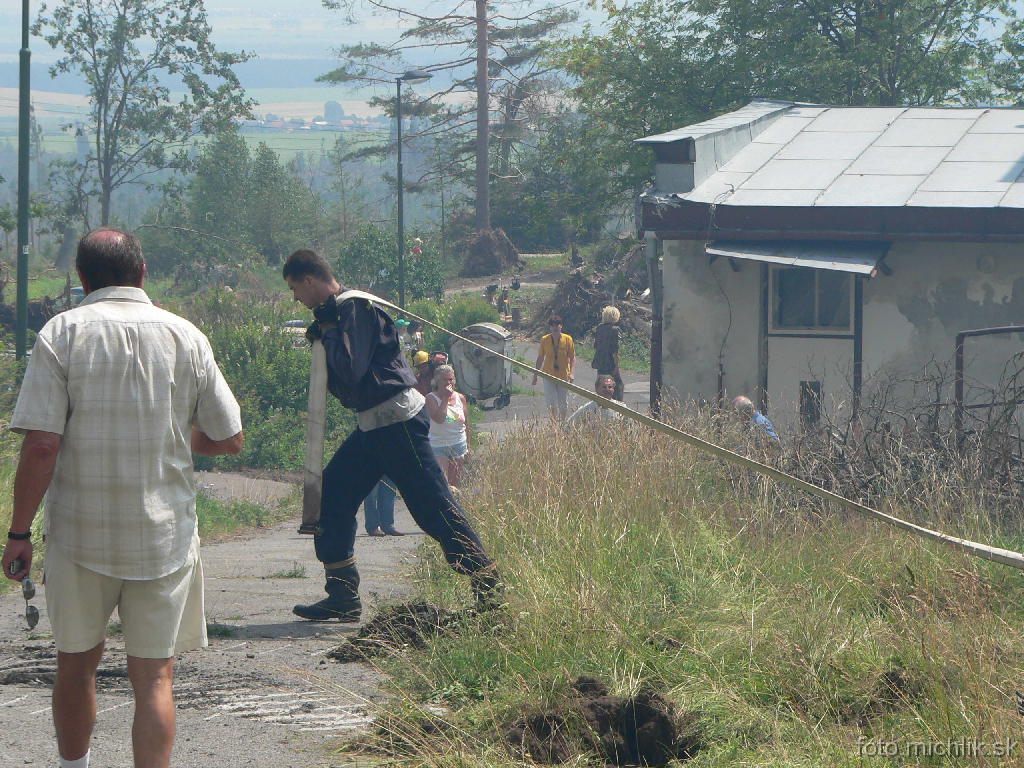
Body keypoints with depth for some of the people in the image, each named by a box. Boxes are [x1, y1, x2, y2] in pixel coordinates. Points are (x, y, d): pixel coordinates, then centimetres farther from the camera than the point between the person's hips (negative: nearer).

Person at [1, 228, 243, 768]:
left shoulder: (63, 333, -6)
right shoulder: (185, 336, 0)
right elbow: (229, 439, 5)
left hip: (80, 535, 0)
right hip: (165, 535, 1)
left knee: (76, 662, 18)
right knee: (154, 675, 3)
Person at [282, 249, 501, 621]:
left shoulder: (355, 309, -16)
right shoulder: (337, 310, 15)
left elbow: (350, 368, -25)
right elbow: (342, 371, 18)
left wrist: (328, 331, -11)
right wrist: (322, 334, 3)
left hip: (396, 419, -10)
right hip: (372, 423, 10)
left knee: (434, 506, -9)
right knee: (331, 495, 9)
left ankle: (487, 586, -6)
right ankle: (342, 596, 13)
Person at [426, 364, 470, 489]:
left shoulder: (460, 398, 6)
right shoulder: (431, 398, -8)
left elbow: (466, 424, 14)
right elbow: (439, 418, -24)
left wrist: (468, 447, 13)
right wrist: (446, 398, -18)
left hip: (459, 445, 5)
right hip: (439, 445, -5)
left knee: (455, 483, 9)